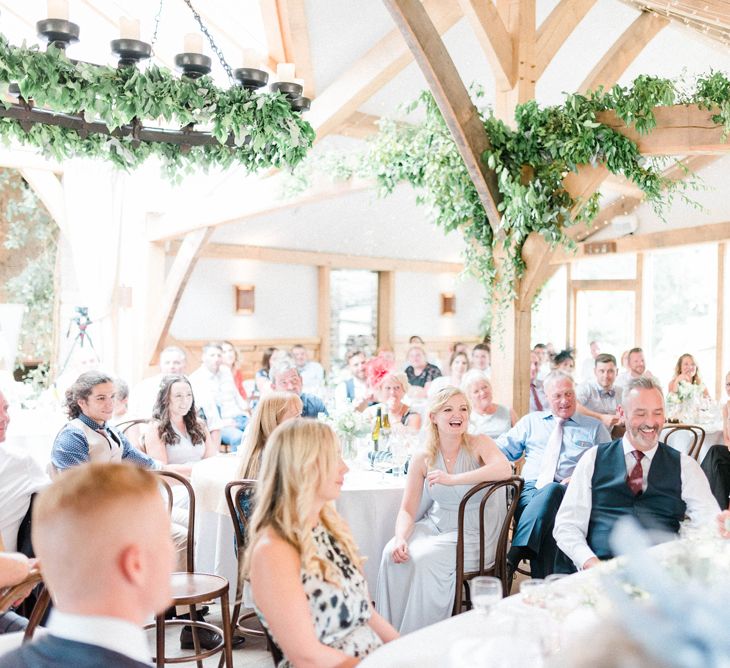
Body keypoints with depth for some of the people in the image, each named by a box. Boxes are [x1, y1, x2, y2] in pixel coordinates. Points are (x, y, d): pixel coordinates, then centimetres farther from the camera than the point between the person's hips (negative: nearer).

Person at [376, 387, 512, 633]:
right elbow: (407, 510, 2)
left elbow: (504, 469, -31)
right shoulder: (422, 459, 0)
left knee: (425, 559, -26)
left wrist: (452, 479, -33)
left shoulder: (478, 444, -9)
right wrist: (400, 538, -20)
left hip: (474, 532, -4)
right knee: (392, 552, -20)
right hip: (436, 525, 4)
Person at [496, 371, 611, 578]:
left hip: (568, 494, -2)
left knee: (552, 490, -40)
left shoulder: (595, 427, 23)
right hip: (531, 489, 2)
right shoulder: (530, 421, 27)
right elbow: (503, 448, 20)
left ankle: (512, 557, -46)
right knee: (546, 523, -36)